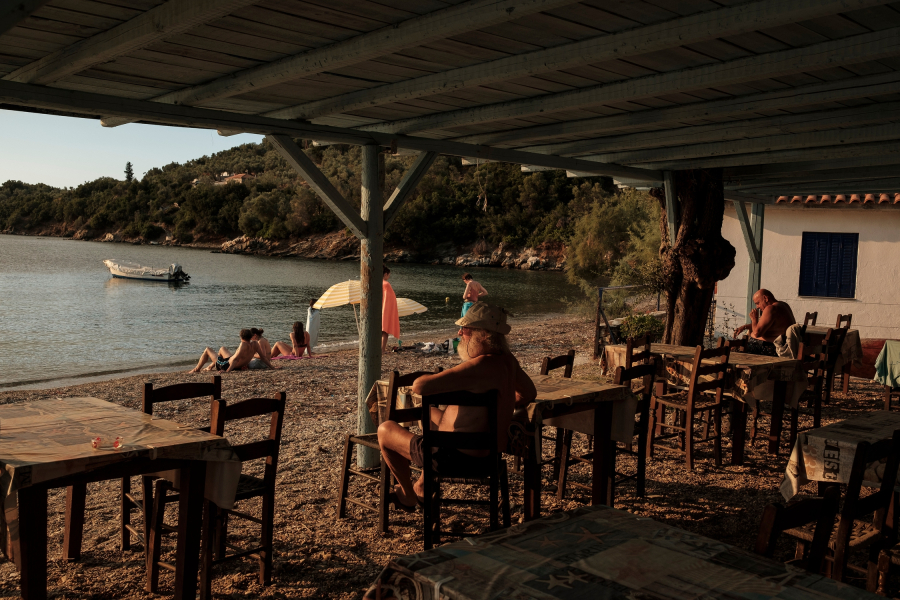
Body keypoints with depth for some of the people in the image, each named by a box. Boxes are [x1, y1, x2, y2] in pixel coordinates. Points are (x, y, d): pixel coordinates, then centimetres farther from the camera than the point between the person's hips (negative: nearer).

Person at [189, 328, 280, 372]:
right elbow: (263, 356, -11)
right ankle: (211, 366, 50)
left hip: (226, 365, -8)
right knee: (222, 348, 35)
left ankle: (196, 369, 33)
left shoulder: (243, 345, -35)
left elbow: (235, 359, -39)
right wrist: (272, 367, -2)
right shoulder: (255, 344, -16)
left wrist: (227, 371, -40)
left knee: (207, 350, 15)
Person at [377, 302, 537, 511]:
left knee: (385, 429, 8)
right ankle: (424, 486, 43)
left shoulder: (479, 367, -31)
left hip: (459, 457, -9)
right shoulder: (508, 360, -3)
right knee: (428, 411, 34)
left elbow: (419, 387, -33)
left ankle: (408, 495, 27)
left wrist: (432, 377, -10)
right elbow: (529, 394, 15)